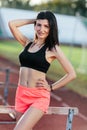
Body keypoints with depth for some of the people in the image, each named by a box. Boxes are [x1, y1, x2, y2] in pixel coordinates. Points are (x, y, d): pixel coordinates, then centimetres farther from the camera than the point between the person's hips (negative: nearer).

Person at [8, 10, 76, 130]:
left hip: (39, 97, -5)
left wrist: (51, 87, -3)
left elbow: (72, 74, -5)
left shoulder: (53, 49, -4)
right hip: (21, 94, 5)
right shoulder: (27, 43, 9)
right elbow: (12, 24, 7)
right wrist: (33, 20, 9)